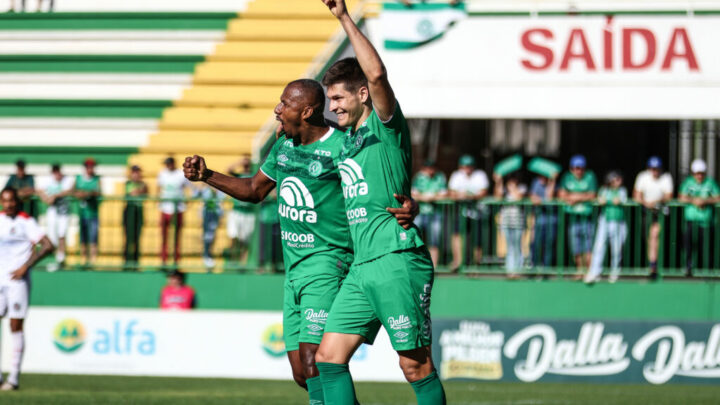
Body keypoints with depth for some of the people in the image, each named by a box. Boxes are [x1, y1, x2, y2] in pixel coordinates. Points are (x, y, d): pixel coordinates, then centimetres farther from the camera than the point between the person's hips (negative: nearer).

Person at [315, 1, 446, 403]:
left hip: (398, 261, -9)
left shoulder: (385, 125, -4)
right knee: (329, 357, 0)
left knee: (417, 367, -4)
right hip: (361, 268, 9)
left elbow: (377, 73, -23)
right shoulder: (348, 140, 20)